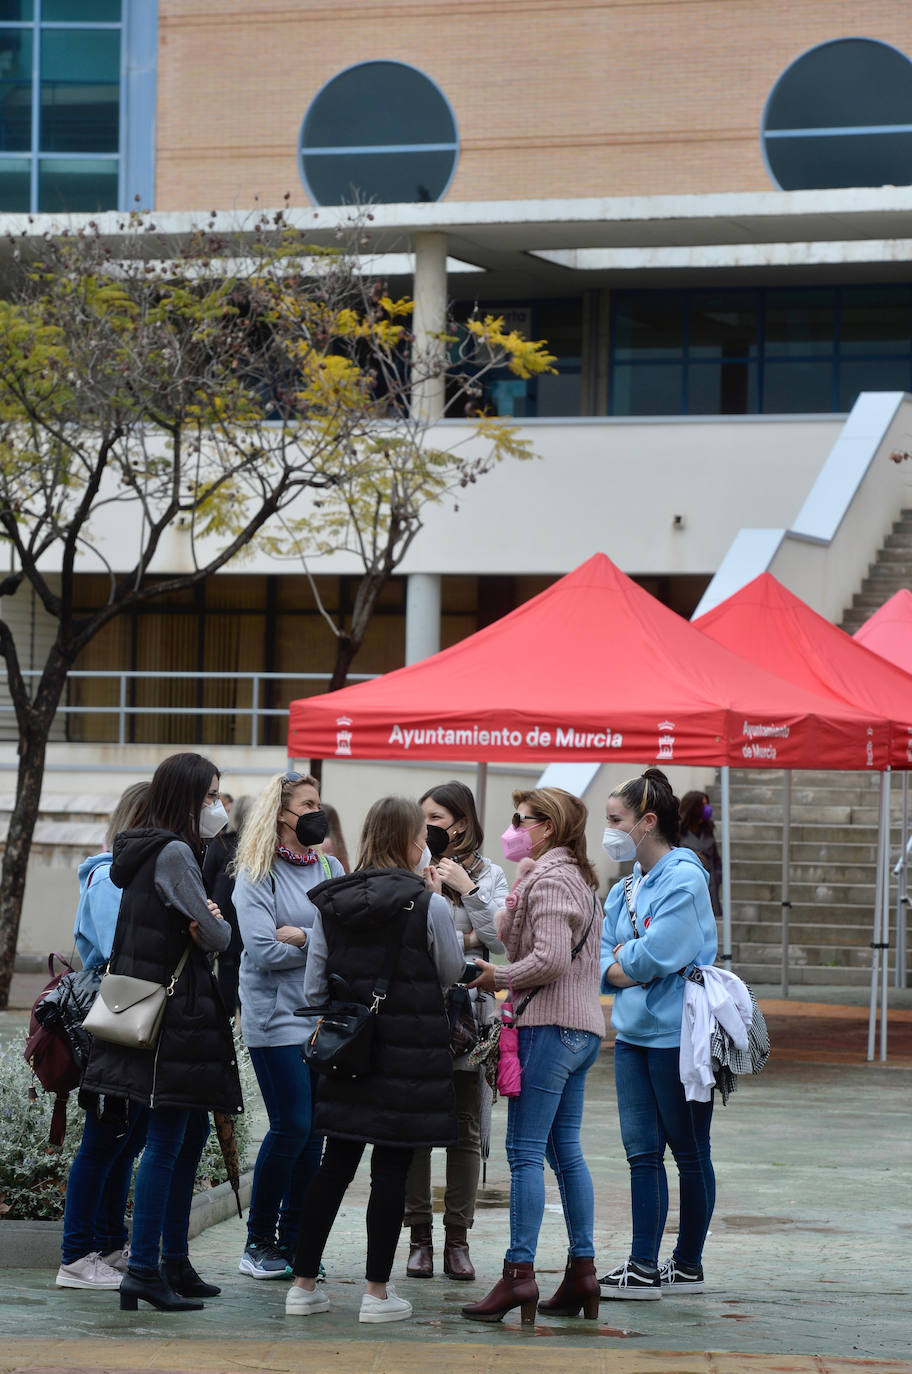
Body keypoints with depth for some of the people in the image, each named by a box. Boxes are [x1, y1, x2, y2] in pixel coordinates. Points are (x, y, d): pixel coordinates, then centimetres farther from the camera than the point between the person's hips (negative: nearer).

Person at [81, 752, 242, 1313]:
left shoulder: (166, 850, 16)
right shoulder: (174, 853, -15)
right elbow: (217, 937, -17)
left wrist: (204, 923, -5)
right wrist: (217, 924, 4)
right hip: (174, 1011, -10)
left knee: (194, 1130, 16)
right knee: (166, 1140, -9)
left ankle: (175, 1261, 22)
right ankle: (144, 1270, -8)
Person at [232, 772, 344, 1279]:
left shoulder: (331, 869, 11)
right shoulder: (257, 875, -4)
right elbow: (263, 951, -13)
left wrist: (300, 937, -12)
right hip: (276, 1016, -5)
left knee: (314, 1130, 3)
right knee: (291, 1127, -10)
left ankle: (293, 1241, 12)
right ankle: (258, 1241, 4)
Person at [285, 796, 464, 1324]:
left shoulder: (331, 903, 3)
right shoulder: (428, 905, -10)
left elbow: (314, 986, 6)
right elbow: (453, 972, 4)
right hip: (411, 1050, -5)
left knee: (337, 1163, 11)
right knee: (391, 1169, 1)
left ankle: (303, 1285, 13)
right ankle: (378, 1292, 4)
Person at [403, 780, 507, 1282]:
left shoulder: (489, 875, 6)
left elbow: (504, 942, -6)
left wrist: (467, 889, -9)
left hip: (468, 1013, 0)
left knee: (465, 1130, 4)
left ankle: (457, 1238, 11)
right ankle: (419, 1235, 9)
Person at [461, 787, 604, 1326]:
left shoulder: (548, 878, -11)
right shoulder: (578, 877, 20)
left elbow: (550, 959, -21)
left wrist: (497, 977, -8)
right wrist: (514, 904, 5)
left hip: (550, 1025, -10)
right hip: (583, 1026, 10)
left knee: (525, 1150, -9)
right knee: (566, 1150, 11)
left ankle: (520, 1272, -12)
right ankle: (583, 1270, 11)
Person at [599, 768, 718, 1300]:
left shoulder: (684, 878, -13)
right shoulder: (626, 887, 13)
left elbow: (657, 954, -20)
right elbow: (601, 957, 11)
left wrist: (623, 960, -2)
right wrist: (628, 971, -9)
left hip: (677, 1034, -8)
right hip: (634, 1032, 8)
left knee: (690, 1152, 4)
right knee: (642, 1151, 5)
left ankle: (689, 1266, 12)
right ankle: (644, 1268, 6)